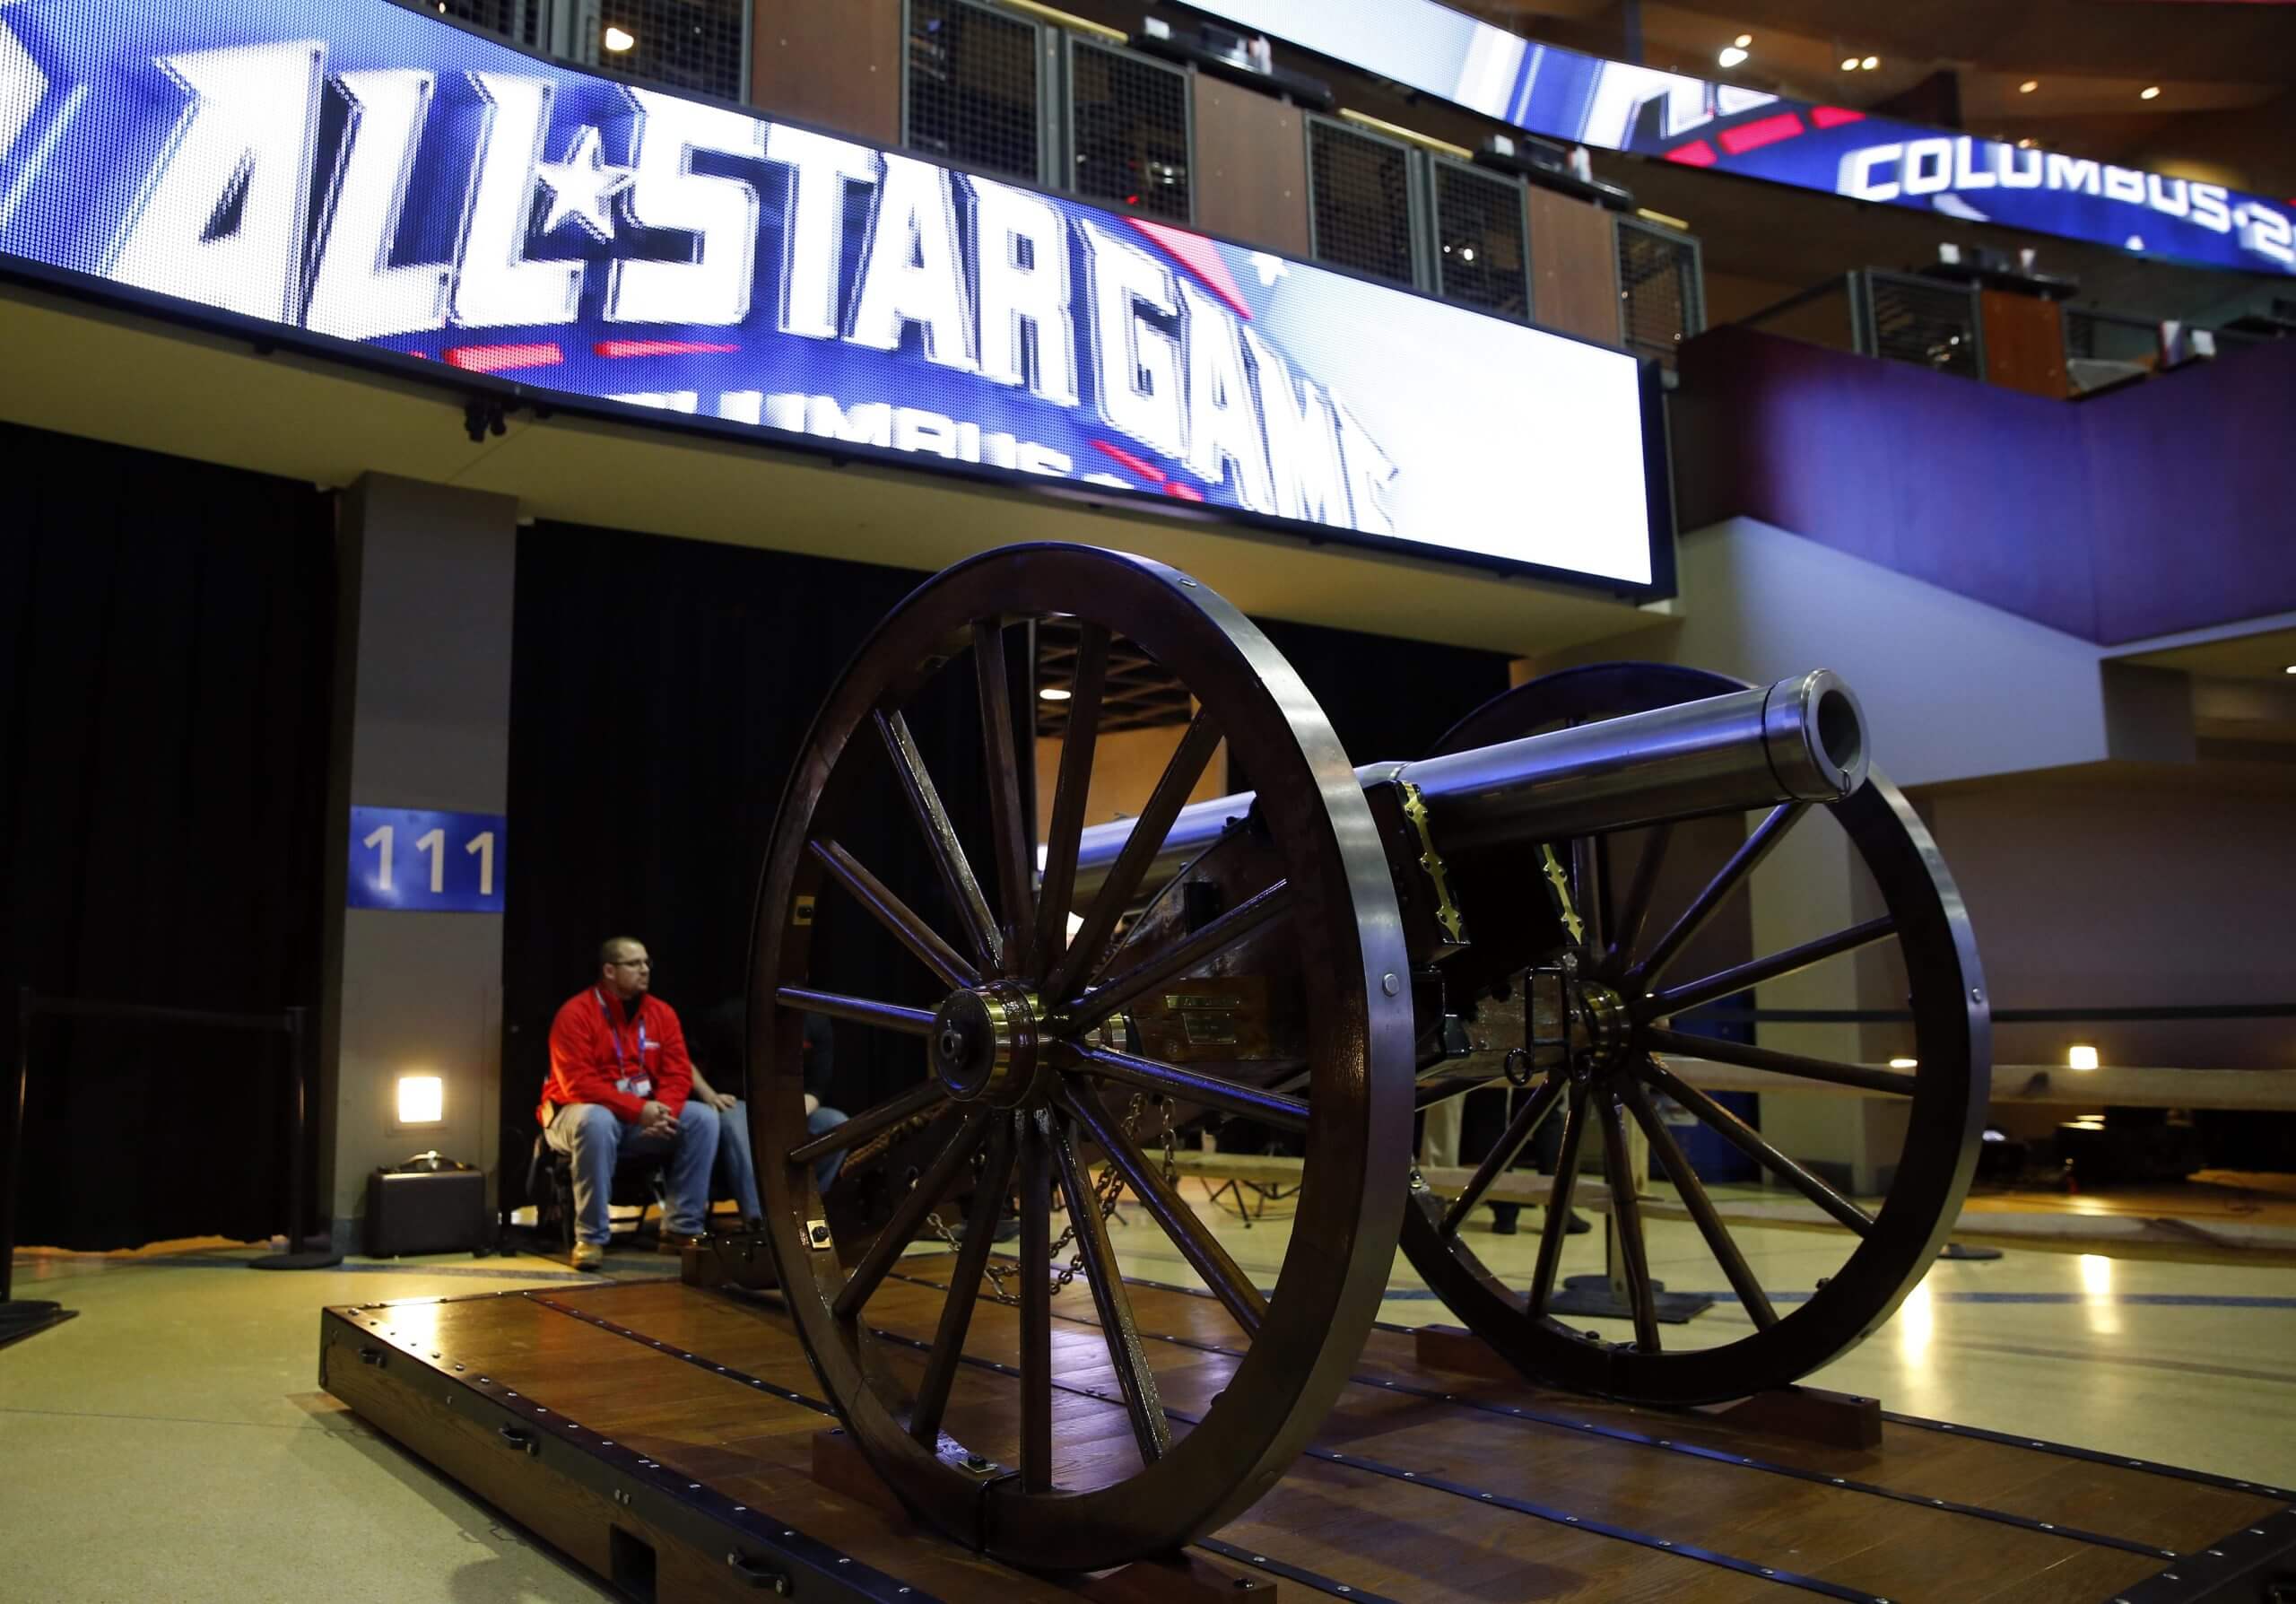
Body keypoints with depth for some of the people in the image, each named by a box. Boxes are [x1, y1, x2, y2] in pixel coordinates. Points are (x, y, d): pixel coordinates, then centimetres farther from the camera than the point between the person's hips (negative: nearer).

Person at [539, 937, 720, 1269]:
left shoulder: (662, 1013, 3)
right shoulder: (576, 1014, -13)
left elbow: (678, 1073, 0)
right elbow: (578, 1084, -21)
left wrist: (662, 1111, -22)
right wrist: (639, 1109, -28)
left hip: (644, 1118, 5)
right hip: (579, 1113, -5)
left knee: (704, 1118, -17)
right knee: (596, 1122, -39)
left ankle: (683, 1229, -12)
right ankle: (591, 1237, -27)